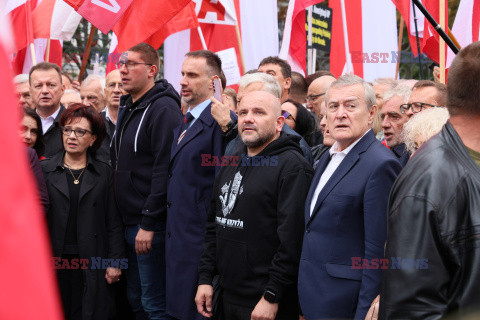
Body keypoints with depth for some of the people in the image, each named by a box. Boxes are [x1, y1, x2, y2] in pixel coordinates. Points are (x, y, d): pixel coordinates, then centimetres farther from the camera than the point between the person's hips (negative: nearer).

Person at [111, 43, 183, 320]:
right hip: (129, 222, 9)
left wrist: (149, 224, -21)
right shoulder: (127, 108, 15)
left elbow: (164, 170, -20)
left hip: (151, 225, -9)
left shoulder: (163, 108, -13)